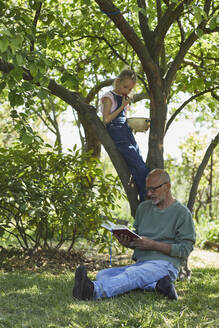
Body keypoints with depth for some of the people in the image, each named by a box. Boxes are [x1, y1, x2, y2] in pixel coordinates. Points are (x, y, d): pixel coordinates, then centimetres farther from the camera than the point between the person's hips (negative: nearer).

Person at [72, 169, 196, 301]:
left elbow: (185, 249, -6)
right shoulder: (143, 207, 19)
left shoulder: (182, 213, 1)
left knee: (132, 274, -37)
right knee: (103, 274, -18)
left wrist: (152, 245, -14)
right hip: (140, 264, 7)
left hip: (164, 264, -7)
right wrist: (127, 243, -3)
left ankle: (94, 291, -65)